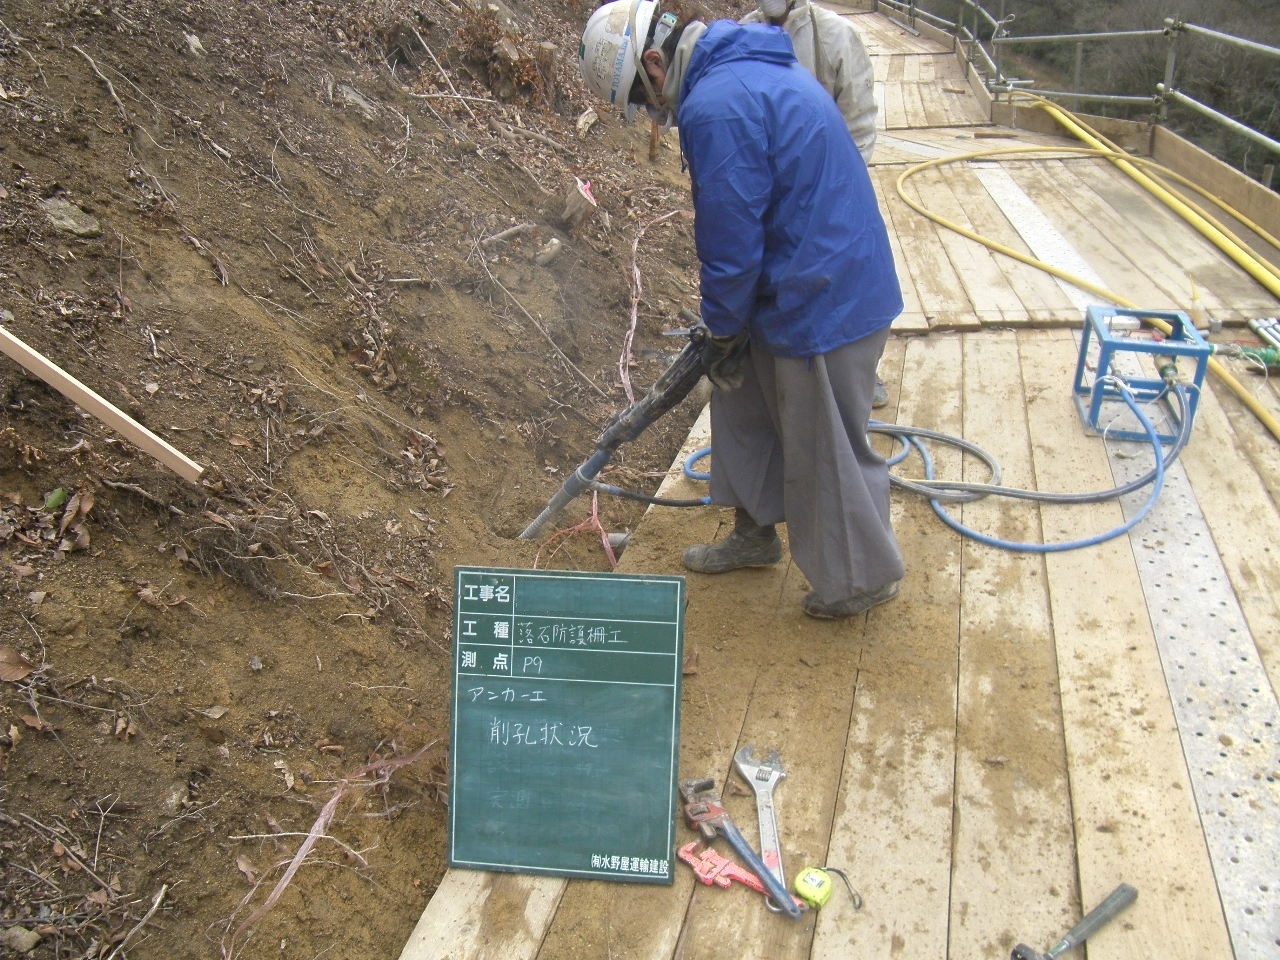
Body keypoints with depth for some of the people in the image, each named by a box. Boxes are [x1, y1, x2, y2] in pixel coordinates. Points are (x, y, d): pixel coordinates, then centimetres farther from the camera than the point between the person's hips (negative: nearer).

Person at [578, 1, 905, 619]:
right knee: (744, 400, 22)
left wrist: (724, 329, -3)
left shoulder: (714, 107, -23)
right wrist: (727, 320, 19)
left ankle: (865, 575, 26)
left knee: (825, 449, 5)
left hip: (823, 303, -10)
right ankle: (755, 533, 39)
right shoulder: (748, 64, 11)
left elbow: (730, 239, -20)